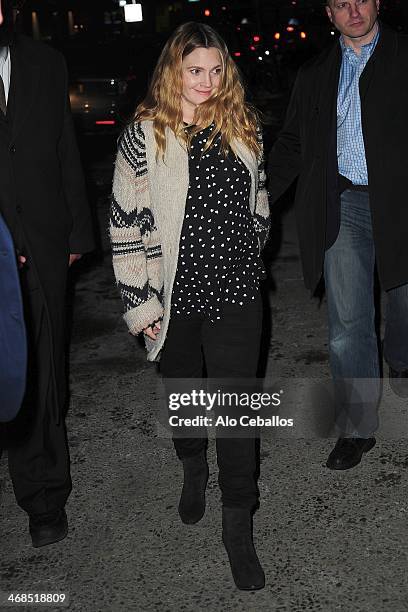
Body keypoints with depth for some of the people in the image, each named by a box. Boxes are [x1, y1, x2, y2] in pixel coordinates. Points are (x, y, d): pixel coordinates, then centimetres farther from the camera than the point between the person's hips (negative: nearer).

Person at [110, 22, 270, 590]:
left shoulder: (244, 128, 3)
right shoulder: (144, 136, -7)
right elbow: (126, 224, -7)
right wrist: (141, 303, -9)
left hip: (236, 293, 1)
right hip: (175, 296, -1)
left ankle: (238, 527, 16)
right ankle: (193, 468, 49)